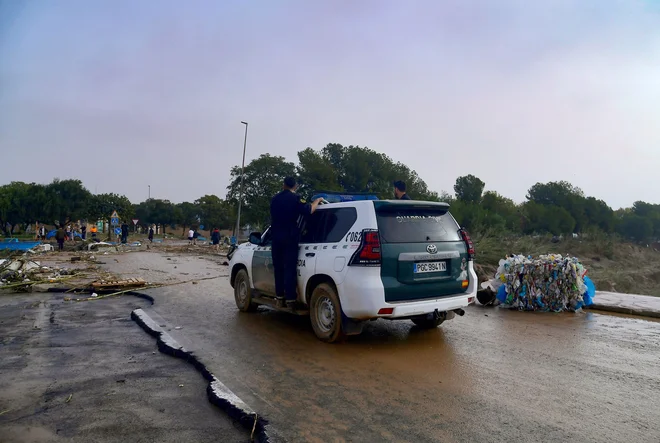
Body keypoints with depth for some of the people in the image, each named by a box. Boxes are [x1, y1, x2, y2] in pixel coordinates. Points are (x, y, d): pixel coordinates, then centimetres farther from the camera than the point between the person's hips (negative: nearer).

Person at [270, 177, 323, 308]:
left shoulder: (275, 199, 16)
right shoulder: (295, 198, -6)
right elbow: (308, 210, -18)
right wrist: (317, 201, -1)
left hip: (276, 237, 6)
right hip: (290, 237, -6)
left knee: (278, 267, 13)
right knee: (290, 268, -6)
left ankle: (280, 296, 17)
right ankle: (290, 298, -8)